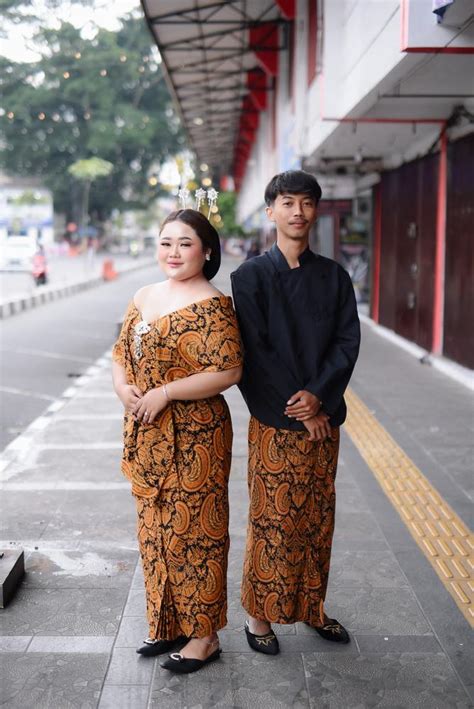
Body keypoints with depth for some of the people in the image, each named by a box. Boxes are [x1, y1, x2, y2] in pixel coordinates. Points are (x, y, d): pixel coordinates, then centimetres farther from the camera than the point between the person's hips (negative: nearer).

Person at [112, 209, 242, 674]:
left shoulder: (211, 306, -14)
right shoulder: (144, 298, 10)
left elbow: (227, 371, -20)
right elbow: (121, 351, 15)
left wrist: (164, 393, -22)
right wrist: (122, 386, -6)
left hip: (193, 438, -8)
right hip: (147, 437, 8)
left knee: (193, 531, 3)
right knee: (155, 530, 17)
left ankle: (204, 635, 20)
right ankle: (168, 623, 34)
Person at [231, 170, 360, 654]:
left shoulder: (334, 277, 6)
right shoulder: (251, 276, -4)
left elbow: (348, 342, 1)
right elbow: (254, 353, -10)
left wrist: (319, 396, -14)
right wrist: (297, 411, -13)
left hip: (324, 417, 4)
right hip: (274, 419, -3)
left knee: (317, 519, 13)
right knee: (271, 519, 3)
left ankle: (312, 607, 28)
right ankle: (259, 614, 19)